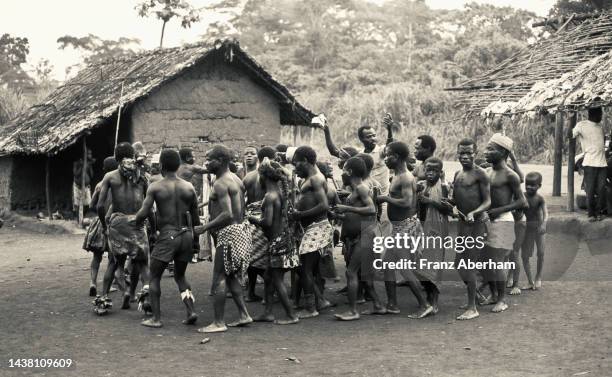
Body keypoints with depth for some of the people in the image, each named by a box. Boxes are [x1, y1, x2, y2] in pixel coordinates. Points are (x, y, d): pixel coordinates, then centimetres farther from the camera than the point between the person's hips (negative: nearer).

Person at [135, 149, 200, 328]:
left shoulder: (155, 187, -6)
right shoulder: (189, 188, 4)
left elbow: (144, 212, -14)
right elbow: (195, 219, 6)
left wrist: (136, 222, 7)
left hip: (167, 235, -4)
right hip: (186, 235, 4)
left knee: (154, 276, 9)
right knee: (180, 275, 20)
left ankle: (156, 318, 5)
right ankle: (191, 311, 6)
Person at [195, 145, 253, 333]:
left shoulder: (220, 183, -16)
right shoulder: (236, 179, 14)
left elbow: (227, 214, -25)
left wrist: (205, 227, -21)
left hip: (229, 232, -10)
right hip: (241, 228, 10)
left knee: (219, 277, -5)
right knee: (231, 276, 18)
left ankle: (219, 322, -4)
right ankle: (243, 314, 20)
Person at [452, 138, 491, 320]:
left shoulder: (480, 174, -10)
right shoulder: (457, 174, 13)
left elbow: (488, 201, -13)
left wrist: (473, 213, -28)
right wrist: (454, 208, -1)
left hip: (477, 223, -8)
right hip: (462, 223, 8)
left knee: (469, 264, -8)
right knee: (459, 263, 12)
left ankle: (472, 308, -1)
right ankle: (475, 294, 33)